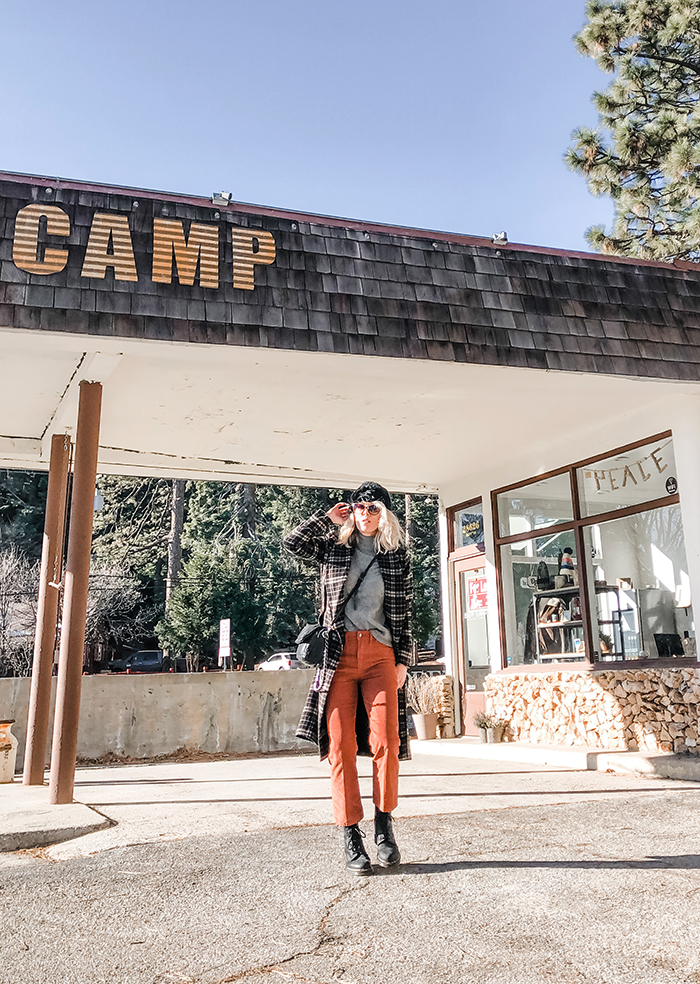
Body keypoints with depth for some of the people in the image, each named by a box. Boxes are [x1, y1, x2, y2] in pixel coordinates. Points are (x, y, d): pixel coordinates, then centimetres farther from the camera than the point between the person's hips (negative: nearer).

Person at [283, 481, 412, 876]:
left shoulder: (397, 557, 12)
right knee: (341, 746, -3)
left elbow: (405, 613, 11)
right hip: (339, 654, 0)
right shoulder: (335, 548, 13)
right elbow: (293, 543, 0)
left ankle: (385, 827, 12)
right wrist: (328, 517, 4)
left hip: (381, 654, 0)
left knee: (385, 742, -6)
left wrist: (403, 661, 5)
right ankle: (351, 837, 5)